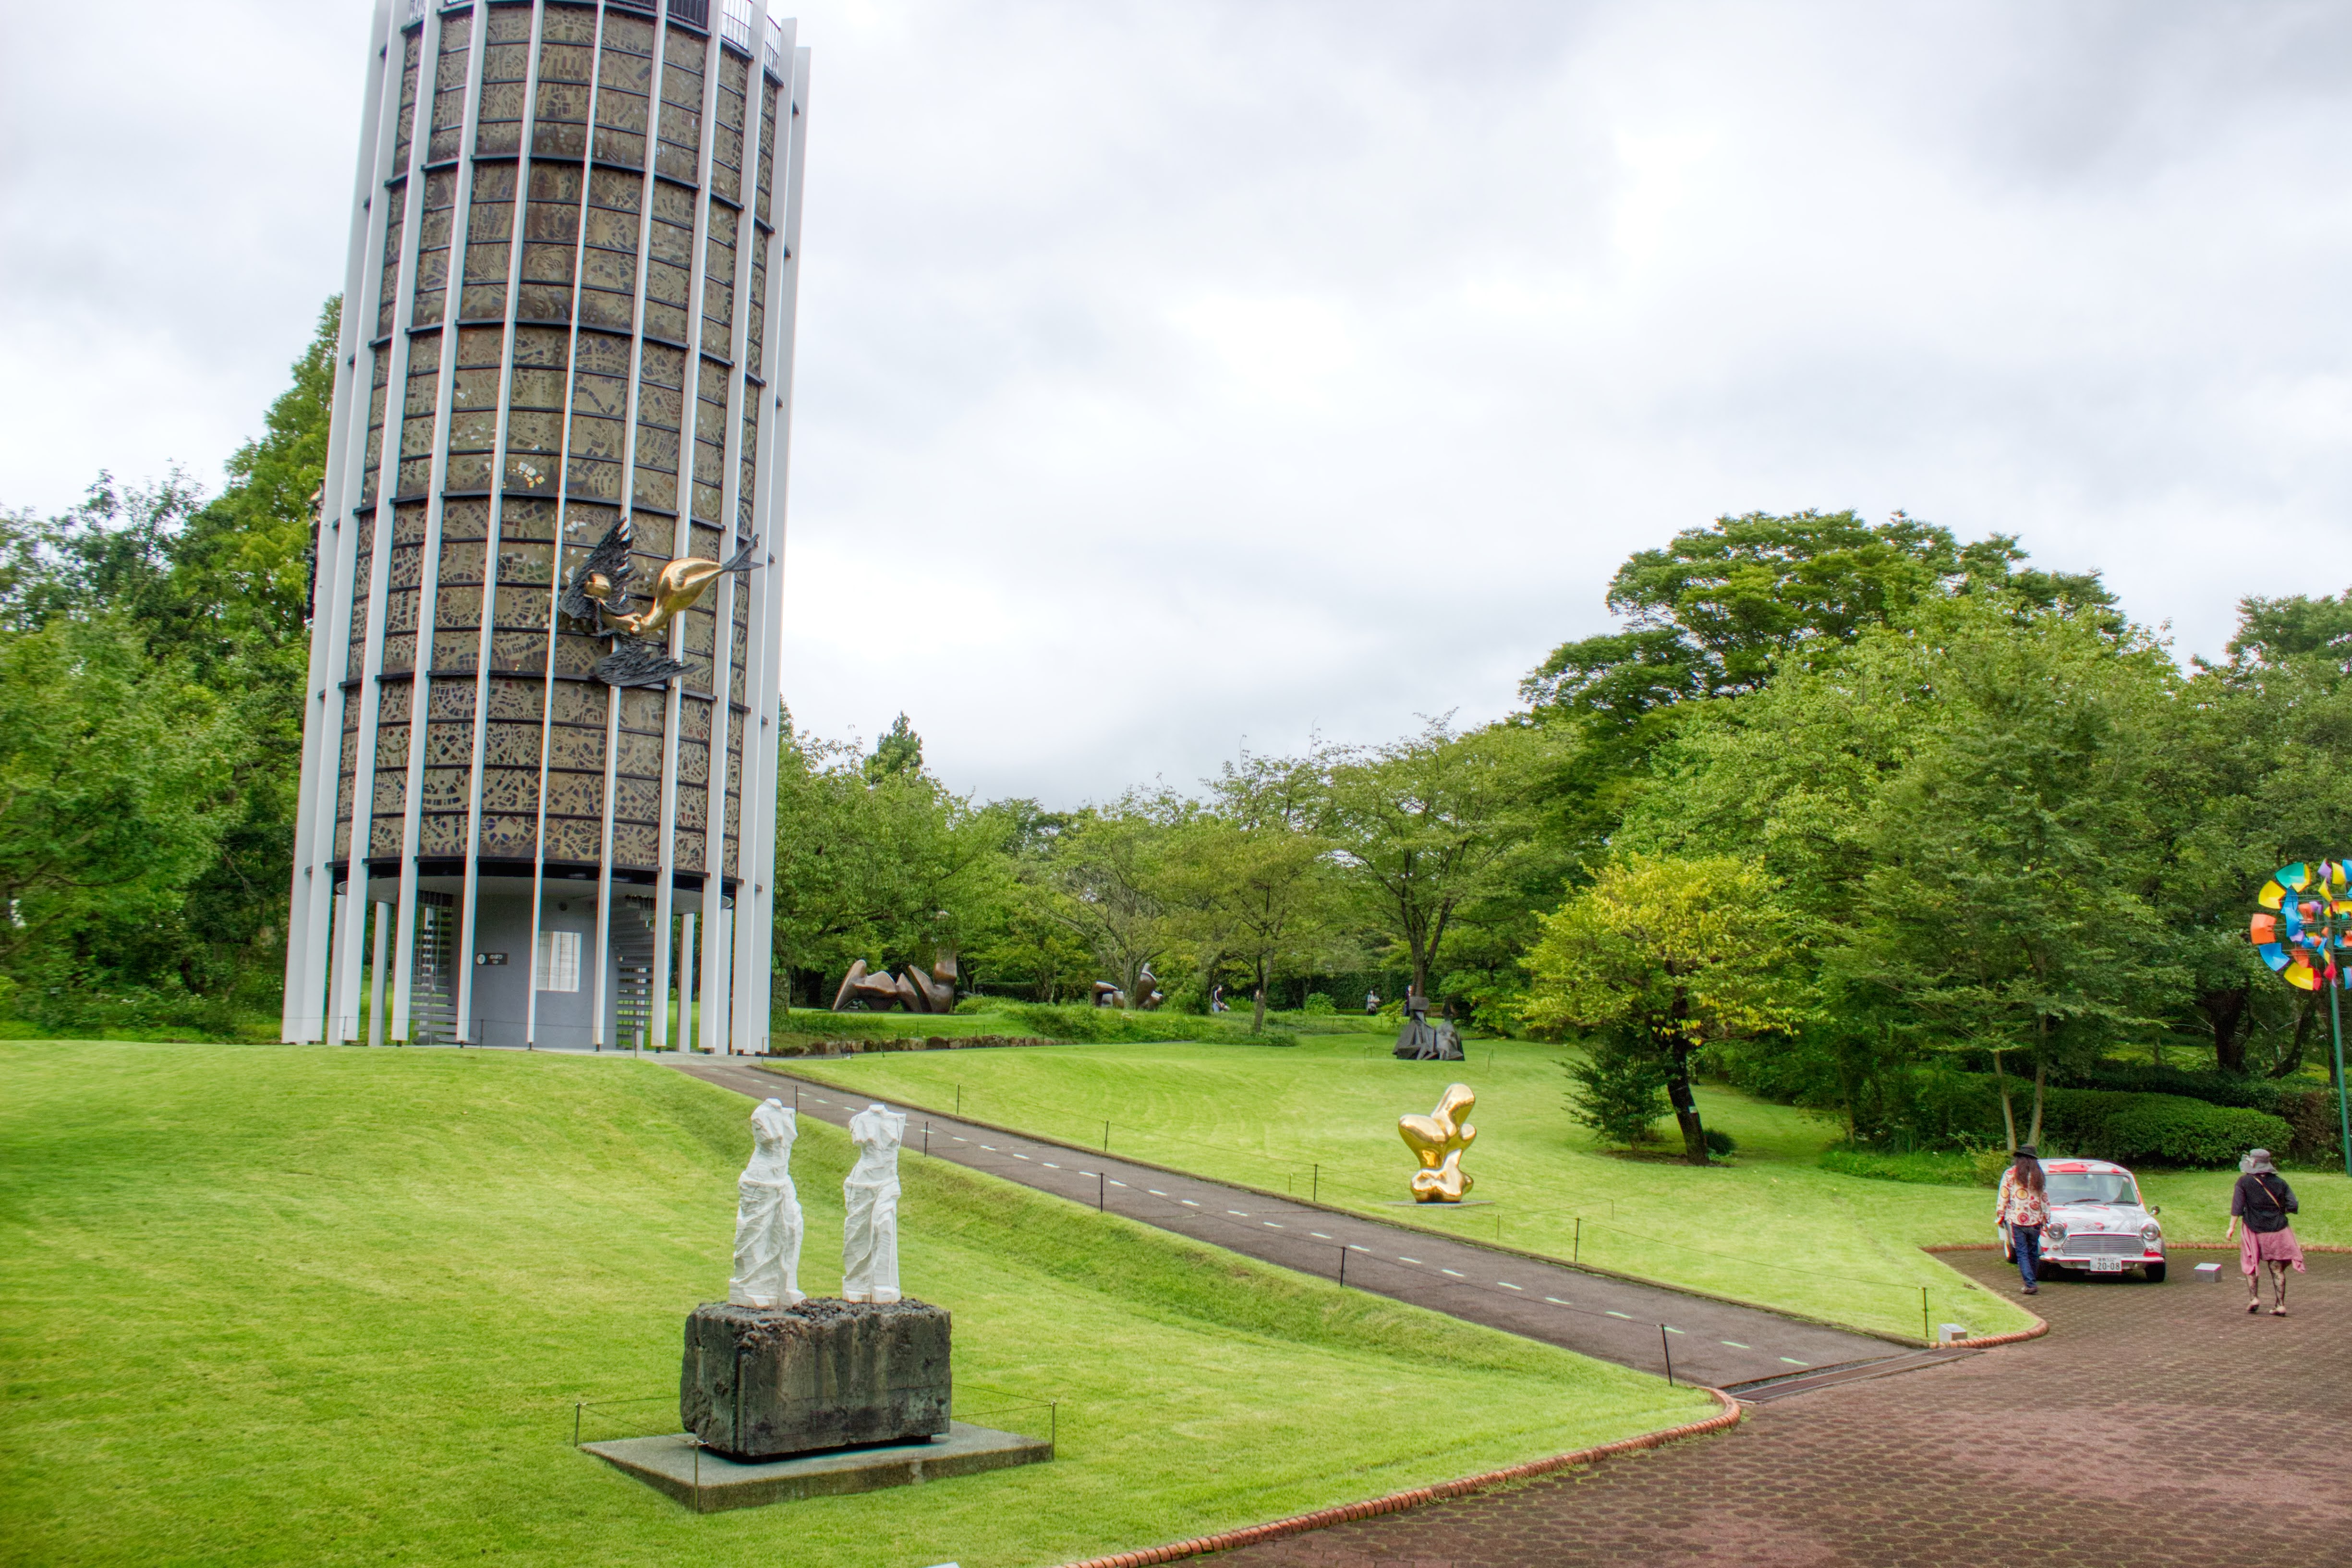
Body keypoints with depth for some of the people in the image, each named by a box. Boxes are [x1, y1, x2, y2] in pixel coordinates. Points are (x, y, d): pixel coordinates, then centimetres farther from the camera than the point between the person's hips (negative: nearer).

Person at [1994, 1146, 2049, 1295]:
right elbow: (2045, 1199, 9)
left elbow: (2003, 1198, -3)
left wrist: (2000, 1216, 5)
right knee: (2033, 1252, 14)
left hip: (2016, 1220, -3)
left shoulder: (2010, 1174, -3)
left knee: (2022, 1253, -1)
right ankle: (2033, 1281, 23)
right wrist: (2046, 1219, 17)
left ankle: (2031, 1284, -10)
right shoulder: (2040, 1176, 5)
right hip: (2035, 1221, 3)